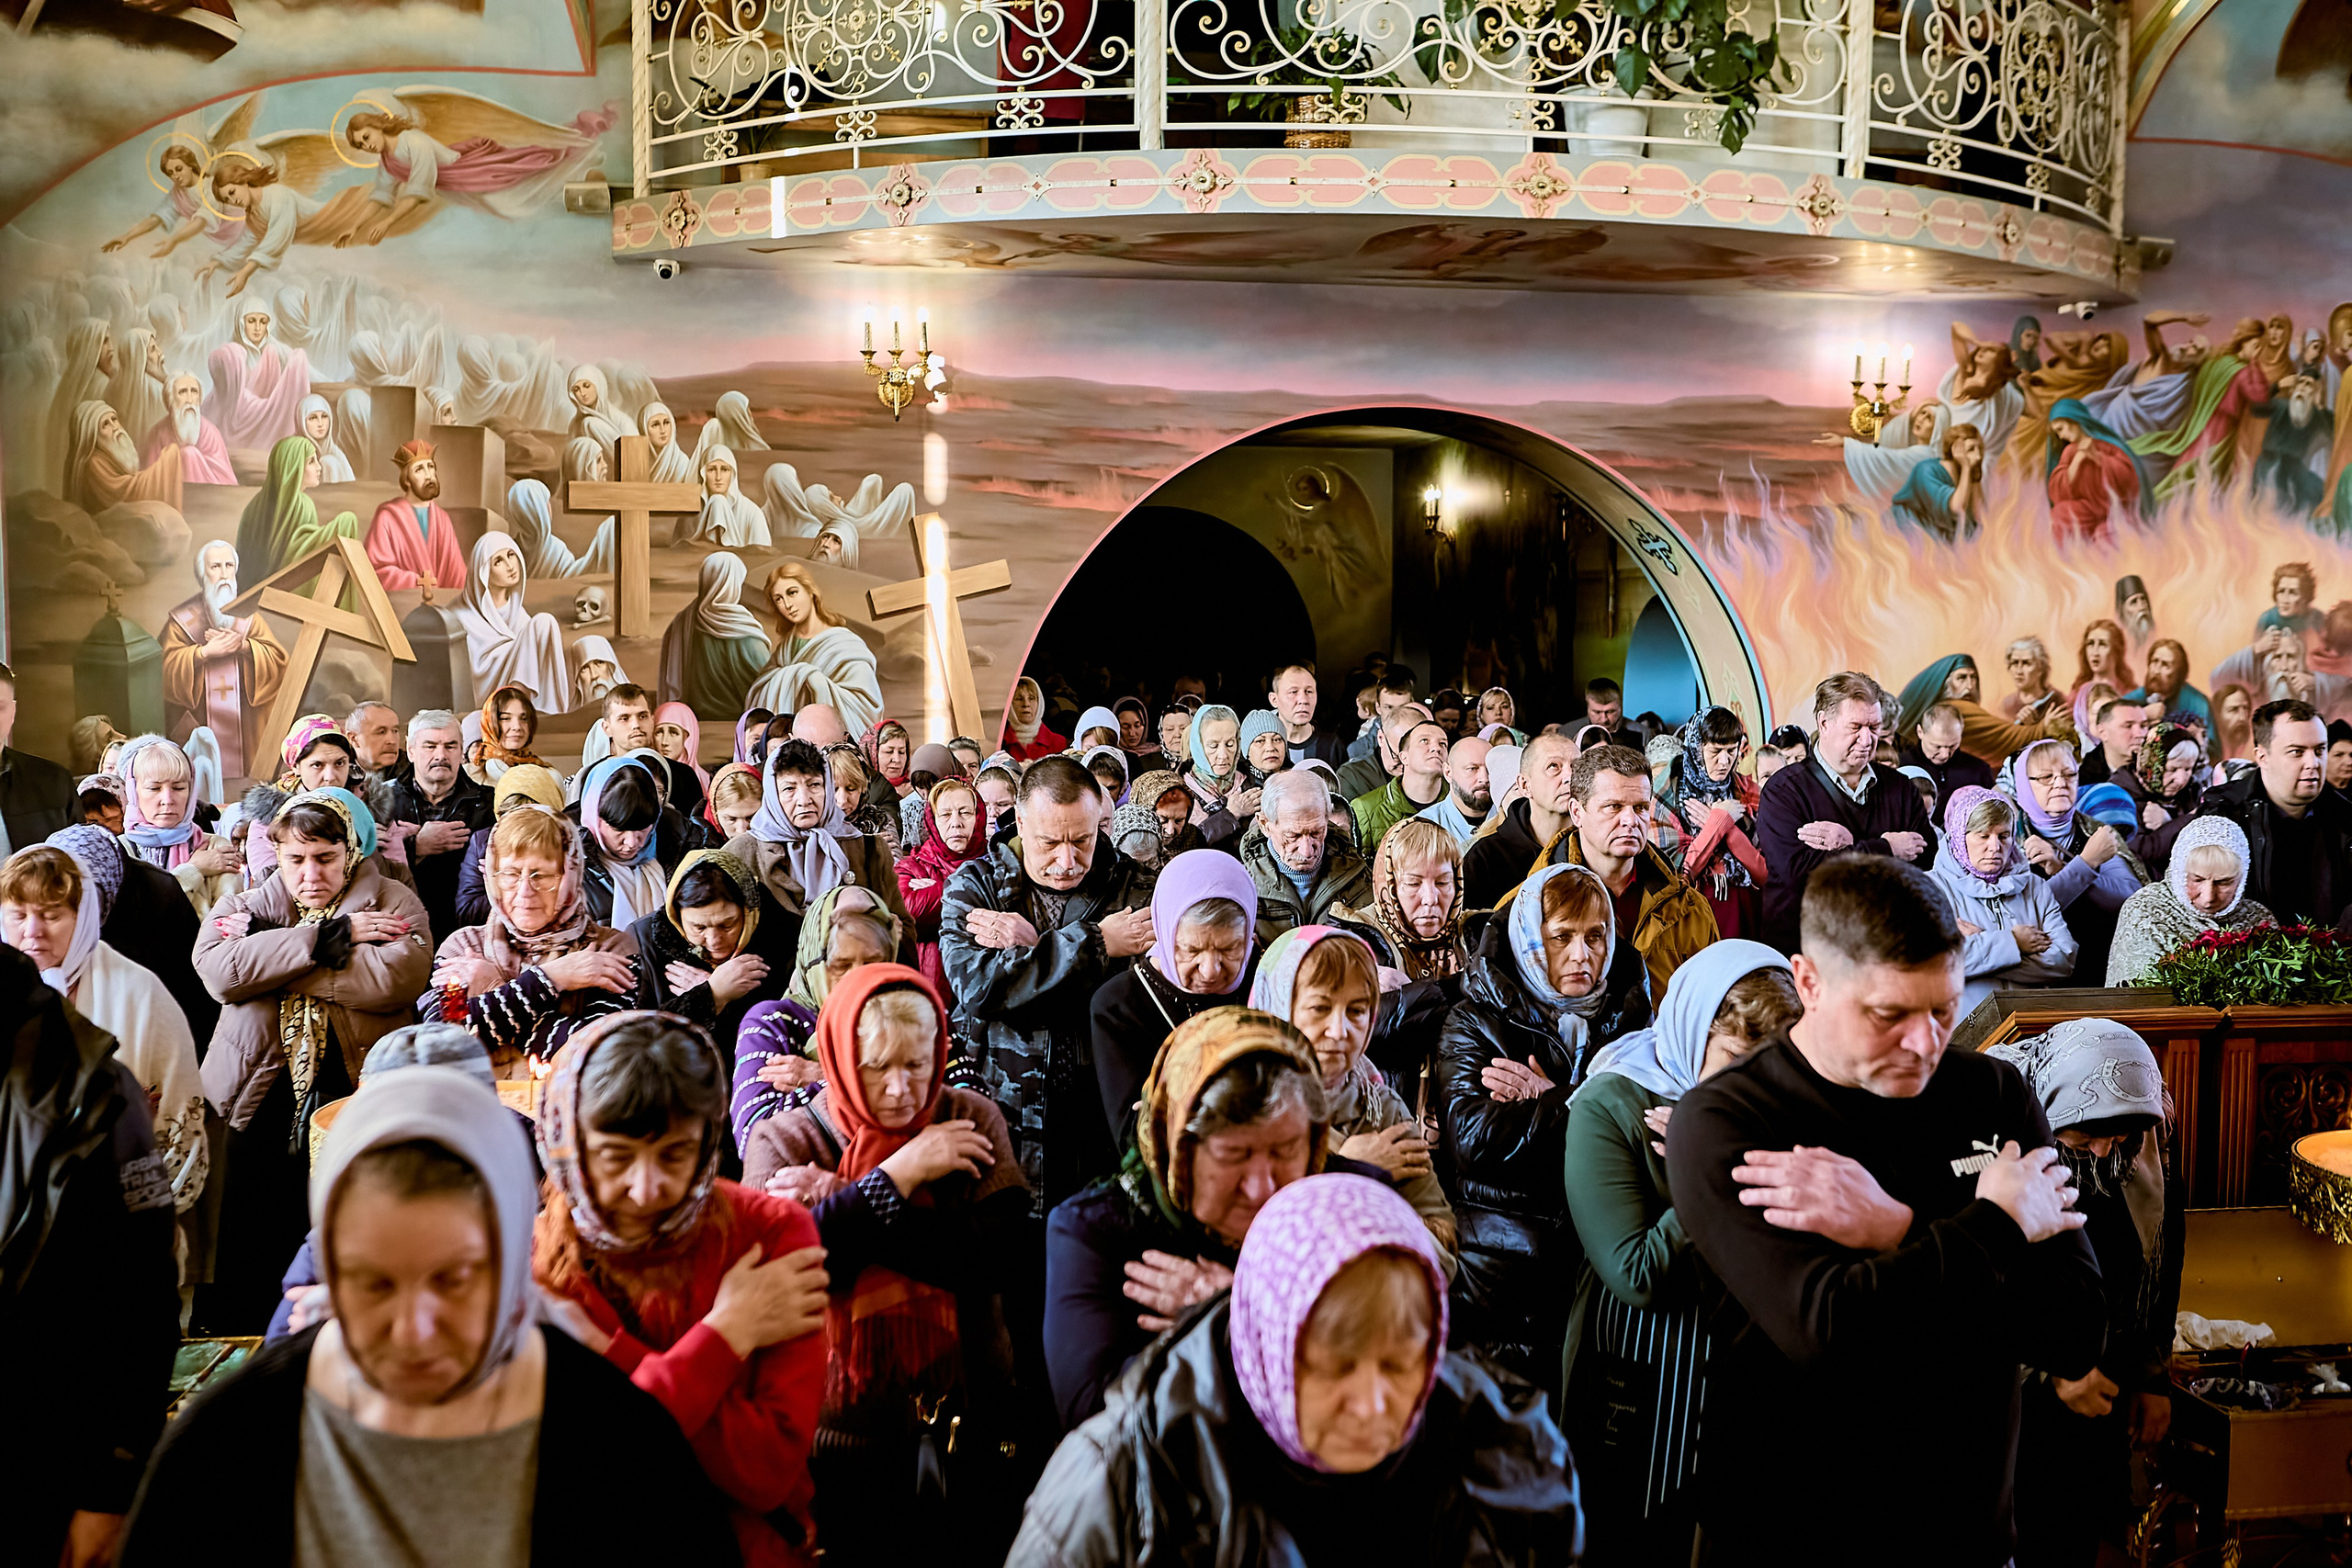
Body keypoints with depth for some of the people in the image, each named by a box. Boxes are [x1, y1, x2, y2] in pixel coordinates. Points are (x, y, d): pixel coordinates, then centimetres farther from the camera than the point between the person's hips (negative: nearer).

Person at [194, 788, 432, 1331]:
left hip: (357, 1096, -2)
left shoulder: (393, 903, 6)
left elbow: (400, 977, -14)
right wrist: (325, 939, -13)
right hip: (264, 1100, 2)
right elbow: (219, 970, -8)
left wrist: (271, 957, -8)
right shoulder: (245, 908, 14)